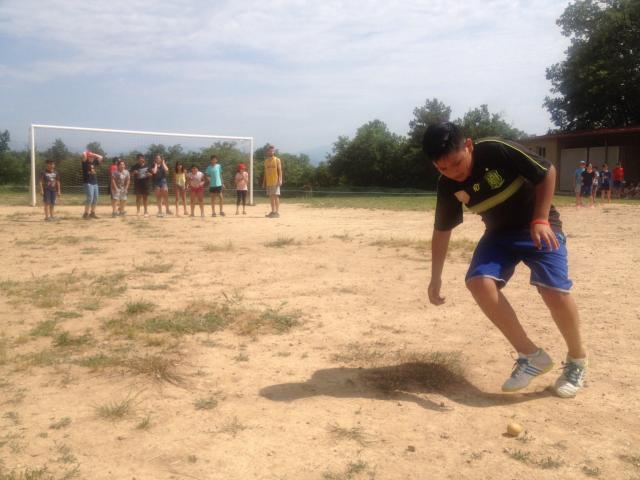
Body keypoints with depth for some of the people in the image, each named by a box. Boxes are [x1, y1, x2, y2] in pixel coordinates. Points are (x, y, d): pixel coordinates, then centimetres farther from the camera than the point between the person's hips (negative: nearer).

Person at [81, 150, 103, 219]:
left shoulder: (94, 163, 14)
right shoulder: (85, 163, -3)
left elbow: (100, 157, 17)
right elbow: (84, 155, -17)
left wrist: (93, 154, 11)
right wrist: (87, 152, 4)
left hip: (95, 183, 7)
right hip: (88, 183, -7)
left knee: (95, 199, 8)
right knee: (90, 198, -13)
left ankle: (92, 213, 18)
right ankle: (86, 214, -7)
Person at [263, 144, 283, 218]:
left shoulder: (277, 160, -2)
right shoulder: (266, 161, 14)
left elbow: (280, 170, -7)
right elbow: (265, 172, 17)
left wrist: (280, 180, -18)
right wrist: (264, 182, 14)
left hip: (275, 181, -6)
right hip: (268, 182, 6)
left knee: (276, 196, -10)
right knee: (270, 196, 8)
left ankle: (277, 212, -10)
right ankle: (273, 211, 15)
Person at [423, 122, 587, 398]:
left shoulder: (497, 151, -25)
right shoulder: (448, 186, -11)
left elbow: (547, 172, -16)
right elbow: (442, 231, 0)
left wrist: (540, 220, -24)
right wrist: (436, 278, 1)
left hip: (538, 227, -4)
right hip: (499, 233, 4)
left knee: (554, 290, -22)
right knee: (478, 282, -20)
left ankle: (577, 360, 7)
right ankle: (531, 356, -6)